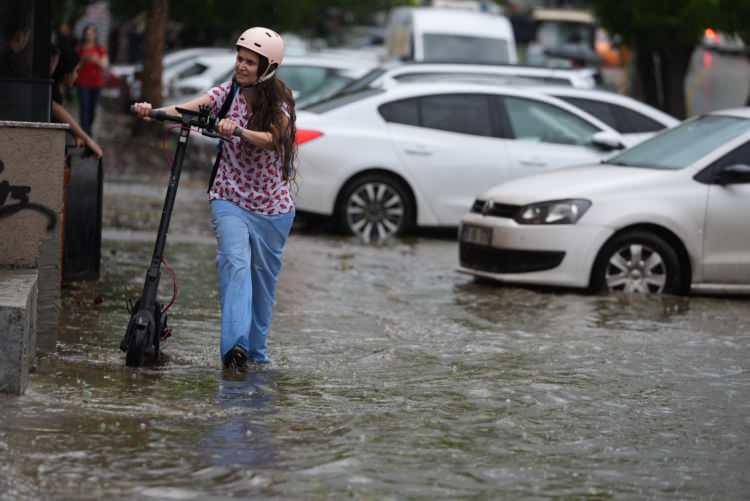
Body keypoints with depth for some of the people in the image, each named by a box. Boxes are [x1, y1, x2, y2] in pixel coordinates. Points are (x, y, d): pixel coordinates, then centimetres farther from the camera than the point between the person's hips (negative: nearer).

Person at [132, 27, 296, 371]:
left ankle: (257, 351, 27)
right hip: (230, 200, -1)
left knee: (263, 279, 10)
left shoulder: (279, 102, -5)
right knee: (236, 262, -24)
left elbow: (272, 139, -25)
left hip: (271, 207, 1)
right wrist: (153, 112, -38)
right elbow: (191, 108, -19)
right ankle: (235, 345, -36)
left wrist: (238, 131, -44)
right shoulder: (228, 93, -2)